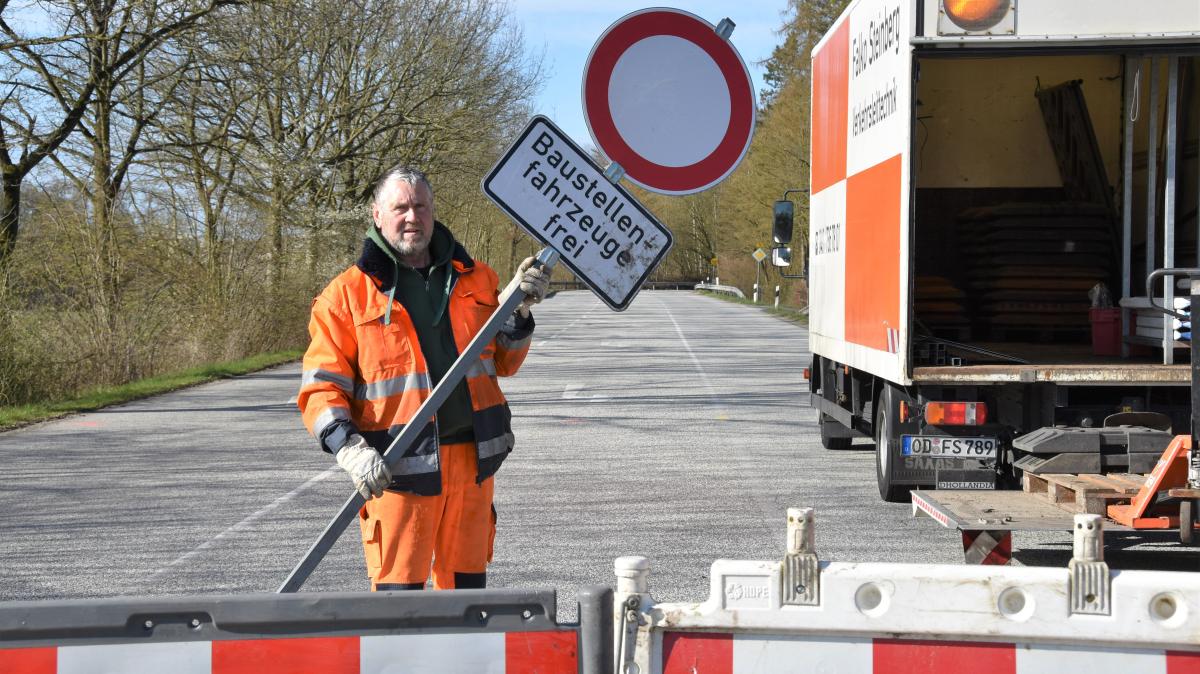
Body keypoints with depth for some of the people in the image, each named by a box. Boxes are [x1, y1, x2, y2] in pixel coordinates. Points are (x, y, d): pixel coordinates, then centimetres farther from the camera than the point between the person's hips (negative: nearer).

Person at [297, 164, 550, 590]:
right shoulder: (347, 295, 0)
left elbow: (503, 362, 18)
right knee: (399, 590, -6)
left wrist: (520, 311, 0)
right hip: (397, 470, -4)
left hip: (472, 459, 4)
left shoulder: (475, 279, 13)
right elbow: (321, 387, -3)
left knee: (468, 584, 13)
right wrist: (348, 447, -19)